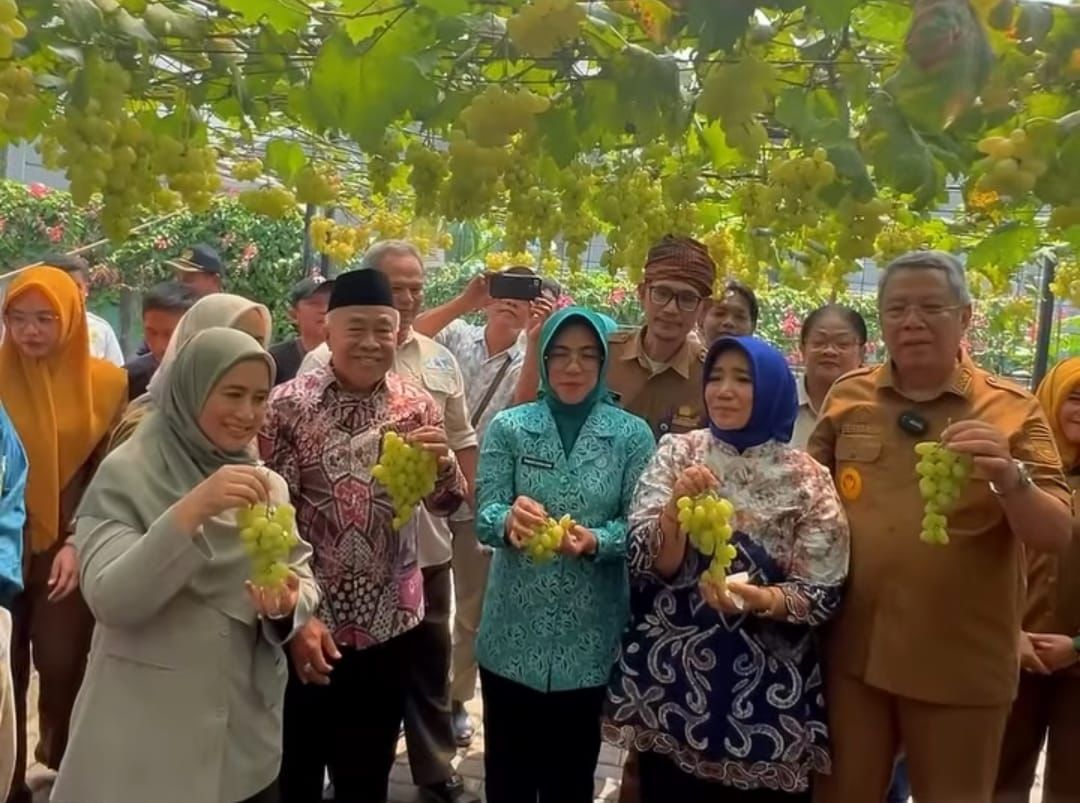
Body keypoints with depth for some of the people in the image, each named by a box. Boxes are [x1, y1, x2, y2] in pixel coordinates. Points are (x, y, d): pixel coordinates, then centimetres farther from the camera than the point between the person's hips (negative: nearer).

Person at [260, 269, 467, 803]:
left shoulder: (416, 404, 0)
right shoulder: (289, 405, -10)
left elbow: (446, 505, 2)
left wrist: (443, 463, -20)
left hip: (390, 623, 3)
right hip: (310, 624, -2)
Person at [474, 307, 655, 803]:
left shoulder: (633, 435, -3)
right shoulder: (508, 427, -2)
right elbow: (484, 515, -8)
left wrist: (595, 541, -26)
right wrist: (510, 521, -30)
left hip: (590, 638, 0)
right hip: (512, 633, 1)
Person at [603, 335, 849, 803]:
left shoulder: (808, 480, -5)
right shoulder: (677, 453, -2)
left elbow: (822, 594, -6)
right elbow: (650, 564, -7)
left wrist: (759, 600, -24)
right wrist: (675, 506, -26)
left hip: (764, 688, -1)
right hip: (671, 676, 1)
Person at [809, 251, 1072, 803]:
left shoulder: (1012, 410, -5)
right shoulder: (847, 396, 2)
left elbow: (1056, 536, -10)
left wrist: (1010, 478, -30)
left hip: (960, 661, -2)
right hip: (852, 649, 2)